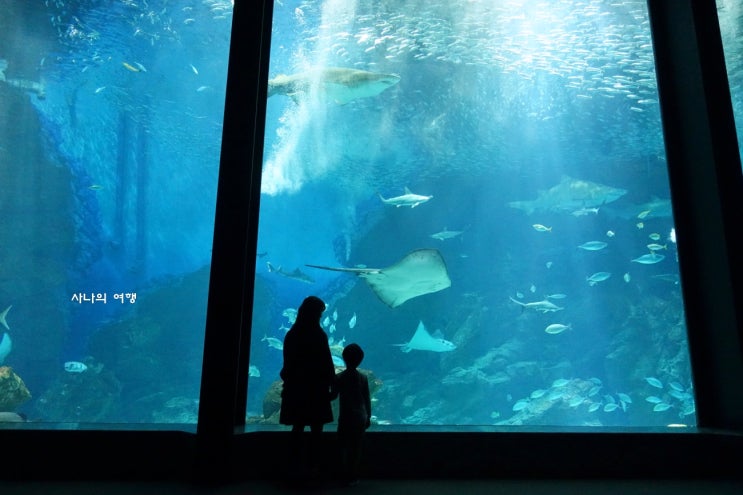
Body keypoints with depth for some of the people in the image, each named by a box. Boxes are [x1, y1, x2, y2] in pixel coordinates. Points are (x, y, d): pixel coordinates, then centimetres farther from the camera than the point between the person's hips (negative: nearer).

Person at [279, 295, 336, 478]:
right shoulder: (318, 335, -14)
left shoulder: (291, 334, 3)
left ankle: (297, 464, 15)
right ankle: (313, 465, 7)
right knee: (316, 428, 5)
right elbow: (326, 363, -11)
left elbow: (288, 362, 9)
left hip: (295, 386, 5)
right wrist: (331, 382, -1)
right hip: (315, 387, -5)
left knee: (298, 427, 11)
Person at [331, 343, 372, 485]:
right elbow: (367, 400, 0)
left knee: (344, 447, 11)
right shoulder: (363, 378, -5)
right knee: (356, 447, 9)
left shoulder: (339, 378, -10)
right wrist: (368, 416, 10)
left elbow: (333, 396, -2)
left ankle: (346, 475, 13)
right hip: (360, 417, 1)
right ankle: (353, 477, 14)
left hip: (345, 417, -1)